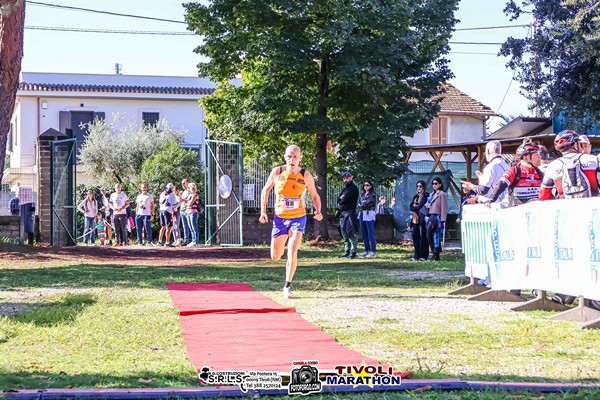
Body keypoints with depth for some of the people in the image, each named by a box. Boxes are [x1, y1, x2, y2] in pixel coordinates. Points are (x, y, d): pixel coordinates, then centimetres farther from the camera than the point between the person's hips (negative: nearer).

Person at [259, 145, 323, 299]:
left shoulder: (306, 176, -7)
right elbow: (266, 190, 9)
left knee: (292, 252, -20)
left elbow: (315, 195, 7)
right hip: (280, 218, 2)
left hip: (298, 218, -2)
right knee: (275, 256, 8)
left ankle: (287, 287, -8)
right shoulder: (277, 172, -7)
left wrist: (318, 211, -12)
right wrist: (263, 211, 1)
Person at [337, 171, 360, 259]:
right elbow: (339, 199, 14)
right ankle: (346, 251, 14)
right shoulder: (345, 188, 22)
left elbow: (345, 199, -14)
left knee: (351, 233, -12)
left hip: (350, 212, -9)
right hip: (342, 213, 9)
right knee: (344, 233, 10)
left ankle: (353, 252, -15)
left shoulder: (353, 188, -5)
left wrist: (341, 201, 5)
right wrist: (341, 198, -8)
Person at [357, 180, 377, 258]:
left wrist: (362, 205, 3)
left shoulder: (372, 195, -2)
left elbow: (368, 203, -11)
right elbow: (359, 204, 13)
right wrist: (363, 205, -4)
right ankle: (367, 250, 12)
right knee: (364, 233, 7)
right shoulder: (362, 195, 19)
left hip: (369, 214, -7)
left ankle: (373, 251, -11)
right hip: (362, 214, 7)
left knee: (371, 233, -9)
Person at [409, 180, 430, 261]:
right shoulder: (415, 197, 16)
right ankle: (416, 255, 7)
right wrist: (417, 207, -11)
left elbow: (420, 206, -13)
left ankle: (423, 255, -5)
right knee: (415, 235, 1)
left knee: (423, 236, -7)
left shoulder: (426, 196, -4)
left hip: (422, 218, -6)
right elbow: (411, 207, 6)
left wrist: (415, 207, 4)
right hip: (415, 218, 6)